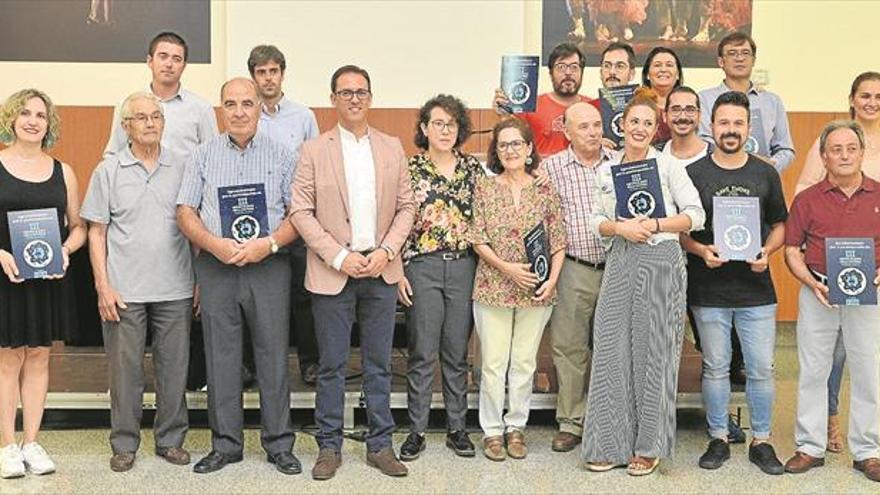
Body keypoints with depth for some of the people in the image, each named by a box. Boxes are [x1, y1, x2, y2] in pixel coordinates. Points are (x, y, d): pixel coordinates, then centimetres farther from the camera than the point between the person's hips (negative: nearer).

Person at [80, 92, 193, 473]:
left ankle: (171, 439, 21)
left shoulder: (181, 169, 6)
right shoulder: (108, 171, 3)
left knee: (174, 368, 7)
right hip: (124, 291, -1)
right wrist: (103, 286, -5)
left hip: (175, 290, 1)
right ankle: (124, 444, 18)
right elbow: (96, 232, 3)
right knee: (125, 369, 5)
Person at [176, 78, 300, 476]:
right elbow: (185, 212, 5)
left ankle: (279, 444, 13)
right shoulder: (203, 155, 10)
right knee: (221, 358, 5)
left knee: (274, 356, 2)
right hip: (216, 267, 1)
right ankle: (225, 444, 17)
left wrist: (269, 243, -14)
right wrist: (215, 244, -12)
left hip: (269, 267, -1)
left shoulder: (281, 155, 7)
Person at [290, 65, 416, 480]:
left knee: (379, 364, 9)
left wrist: (386, 251, -7)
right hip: (333, 272, -2)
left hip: (381, 270, 2)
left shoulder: (392, 148, 9)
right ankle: (329, 447, 16)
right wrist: (339, 257, -12)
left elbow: (406, 206, 8)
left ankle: (380, 445, 19)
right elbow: (301, 211, -4)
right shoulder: (314, 150, 1)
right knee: (331, 365, 4)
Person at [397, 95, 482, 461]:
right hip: (422, 266, -2)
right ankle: (417, 430, 12)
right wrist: (398, 272, -5)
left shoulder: (473, 168, 7)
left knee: (457, 352, 9)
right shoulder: (409, 169, 0)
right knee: (422, 352, 2)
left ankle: (457, 428, 19)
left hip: (464, 266, 2)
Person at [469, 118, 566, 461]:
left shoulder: (545, 191, 4)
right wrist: (507, 268, -14)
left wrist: (552, 279, -9)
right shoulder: (484, 188, 2)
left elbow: (558, 241, 4)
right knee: (493, 363, 3)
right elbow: (477, 239, -2)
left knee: (524, 363, 9)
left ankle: (516, 427, 22)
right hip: (493, 288, -1)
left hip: (536, 292, 1)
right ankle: (492, 430, 15)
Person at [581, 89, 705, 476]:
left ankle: (649, 447, 13)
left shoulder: (667, 165, 1)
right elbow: (597, 221, 10)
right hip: (619, 262, 3)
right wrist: (621, 227, -9)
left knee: (653, 352, 1)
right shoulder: (606, 170, 12)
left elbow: (695, 214, -4)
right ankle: (611, 443, 12)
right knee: (612, 349, 2)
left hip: (660, 262, -3)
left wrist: (655, 224, -16)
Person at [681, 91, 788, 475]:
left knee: (761, 369, 4)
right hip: (709, 291, -1)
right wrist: (701, 250, -15)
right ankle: (719, 440, 21)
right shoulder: (693, 174, 1)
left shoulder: (765, 174, 6)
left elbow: (779, 224, 12)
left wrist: (767, 251, -7)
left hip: (756, 289, 1)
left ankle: (761, 442, 19)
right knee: (715, 368, 9)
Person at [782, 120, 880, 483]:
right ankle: (810, 447, 19)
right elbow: (792, 251, 3)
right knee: (812, 371, 7)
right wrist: (813, 284, -12)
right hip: (818, 294, 0)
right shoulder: (807, 199, 1)